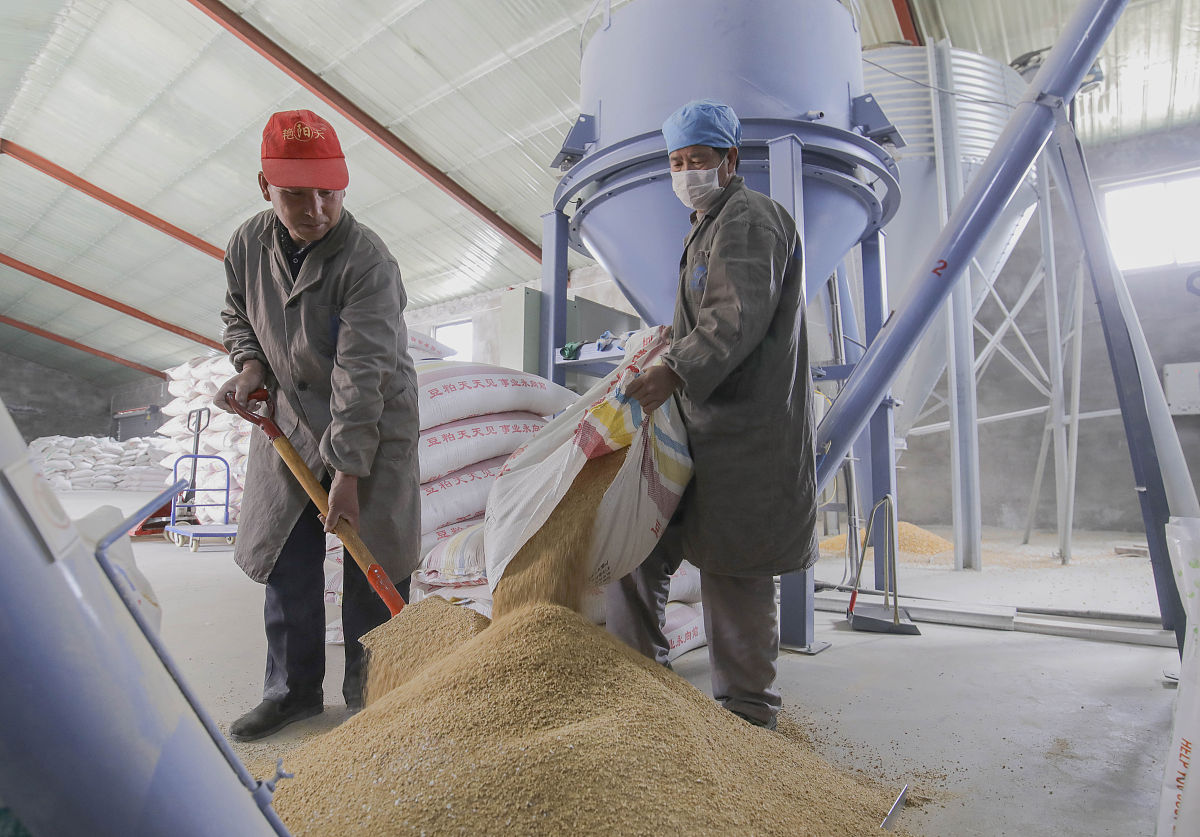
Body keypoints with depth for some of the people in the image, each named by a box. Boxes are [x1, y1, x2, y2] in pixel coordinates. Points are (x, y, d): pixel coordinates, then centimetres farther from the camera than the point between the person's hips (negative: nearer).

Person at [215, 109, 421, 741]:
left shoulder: (368, 262, -22)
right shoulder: (248, 244, -2)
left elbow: (361, 374, -26)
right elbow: (237, 315, 19)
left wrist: (348, 470, -27)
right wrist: (251, 364, -2)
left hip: (372, 425, -5)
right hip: (289, 422, 6)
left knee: (372, 564, 1)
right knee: (287, 563, 11)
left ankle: (368, 690, 21)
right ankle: (293, 689, 29)